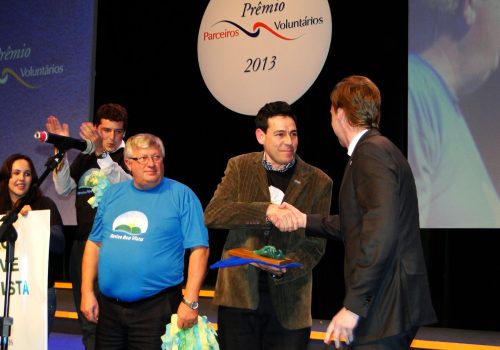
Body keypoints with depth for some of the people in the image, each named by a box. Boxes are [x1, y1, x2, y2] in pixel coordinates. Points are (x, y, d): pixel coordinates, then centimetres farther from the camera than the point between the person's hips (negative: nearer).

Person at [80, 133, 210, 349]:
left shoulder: (181, 195, -5)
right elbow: (94, 243, 12)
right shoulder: (112, 194, 9)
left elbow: (199, 248, -10)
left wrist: (190, 301, -16)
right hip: (108, 306, 5)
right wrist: (87, 291, 4)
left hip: (157, 308, -4)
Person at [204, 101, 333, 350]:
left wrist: (283, 269, -20)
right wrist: (265, 211, -23)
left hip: (288, 302, 0)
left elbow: (315, 245, 0)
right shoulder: (239, 167, 3)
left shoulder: (319, 182, 1)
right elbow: (211, 215, -10)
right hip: (239, 295, 0)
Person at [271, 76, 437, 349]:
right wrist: (304, 220, 27)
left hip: (385, 306, -10)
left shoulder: (371, 152, -15)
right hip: (389, 305, 10)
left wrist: (354, 305, -24)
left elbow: (381, 232, -25)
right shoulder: (377, 149, 16)